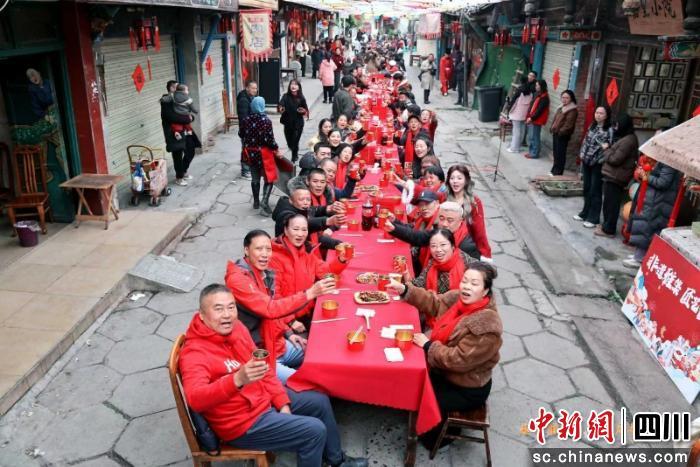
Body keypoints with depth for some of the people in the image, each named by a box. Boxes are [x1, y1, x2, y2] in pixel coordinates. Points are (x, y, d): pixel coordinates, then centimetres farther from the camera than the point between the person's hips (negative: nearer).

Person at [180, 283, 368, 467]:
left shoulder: (236, 327, -3)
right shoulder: (194, 353, -26)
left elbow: (262, 368, 6)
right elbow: (195, 400, -43)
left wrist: (283, 402, -1)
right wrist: (237, 380, -57)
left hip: (264, 398, 9)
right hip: (242, 421, -8)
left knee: (320, 402, 16)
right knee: (315, 431, -15)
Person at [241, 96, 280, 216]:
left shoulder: (246, 119, -2)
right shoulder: (265, 120, -16)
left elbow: (242, 134, 9)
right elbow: (269, 139, -18)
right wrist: (277, 150, -4)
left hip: (250, 153, 5)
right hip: (263, 153, -5)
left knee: (255, 178, 18)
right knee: (269, 178, 4)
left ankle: (256, 202, 29)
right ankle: (264, 202, -13)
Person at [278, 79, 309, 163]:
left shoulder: (301, 98, -4)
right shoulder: (286, 96, -6)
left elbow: (306, 110, 5)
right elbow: (281, 104, -22)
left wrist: (304, 111, -17)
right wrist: (280, 108, -44)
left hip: (298, 123, -1)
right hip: (288, 123, 2)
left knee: (295, 142, -5)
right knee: (289, 142, 12)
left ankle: (293, 158, 15)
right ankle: (295, 154, 42)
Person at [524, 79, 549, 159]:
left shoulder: (544, 97, -16)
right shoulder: (537, 94, 14)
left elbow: (539, 110, -20)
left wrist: (532, 118, -19)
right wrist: (528, 117, 10)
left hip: (536, 120, -9)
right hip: (531, 119, 9)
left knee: (534, 137, -3)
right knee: (531, 137, 15)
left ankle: (535, 153, 4)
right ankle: (531, 152, 24)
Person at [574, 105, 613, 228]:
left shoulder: (609, 130, -13)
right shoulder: (592, 126, 8)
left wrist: (606, 146, -28)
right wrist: (582, 155, 11)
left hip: (598, 164, -6)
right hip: (587, 162, 7)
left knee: (595, 191, 1)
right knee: (586, 189, 16)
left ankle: (593, 218, 10)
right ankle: (585, 213, 30)